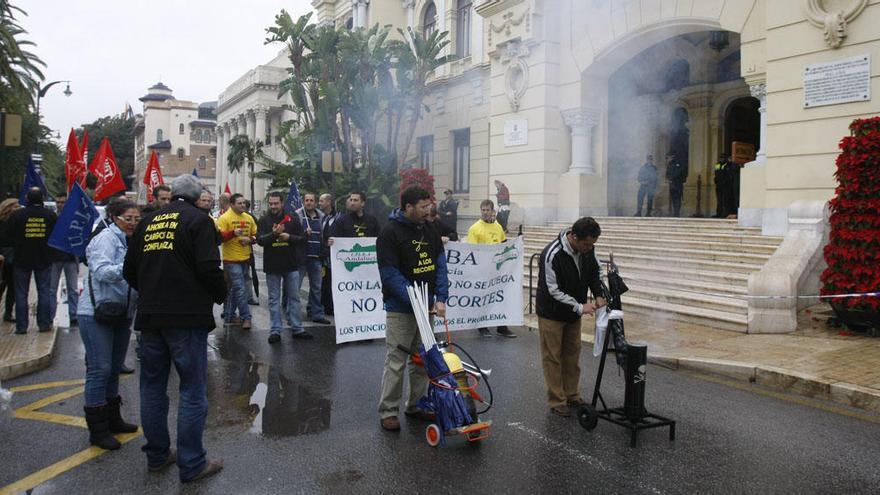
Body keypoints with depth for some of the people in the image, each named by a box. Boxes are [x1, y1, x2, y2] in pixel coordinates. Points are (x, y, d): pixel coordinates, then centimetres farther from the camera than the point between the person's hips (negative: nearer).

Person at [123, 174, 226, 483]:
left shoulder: (149, 222, 12)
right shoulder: (197, 220, -5)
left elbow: (129, 271, 14)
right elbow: (208, 268, -16)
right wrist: (220, 296, 1)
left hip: (149, 317, 6)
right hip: (187, 318, -6)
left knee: (152, 387, 16)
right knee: (193, 391, 1)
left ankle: (157, 455, 27)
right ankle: (191, 464, 6)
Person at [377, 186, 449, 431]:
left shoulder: (430, 231, 7)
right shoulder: (390, 232, -13)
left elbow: (440, 266, 5)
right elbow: (390, 273, -17)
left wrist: (440, 298, -7)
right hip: (400, 309, -7)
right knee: (396, 362, -1)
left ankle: (416, 405, 27)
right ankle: (388, 411, 11)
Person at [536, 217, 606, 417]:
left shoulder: (587, 248, -11)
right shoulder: (553, 255, -32)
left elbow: (595, 271, 7)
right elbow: (553, 291, -27)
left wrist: (599, 295, -8)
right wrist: (579, 307, -28)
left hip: (573, 312, 7)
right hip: (552, 313, -7)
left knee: (572, 355, 15)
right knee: (553, 357, 3)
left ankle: (572, 395, 27)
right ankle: (557, 401, 12)